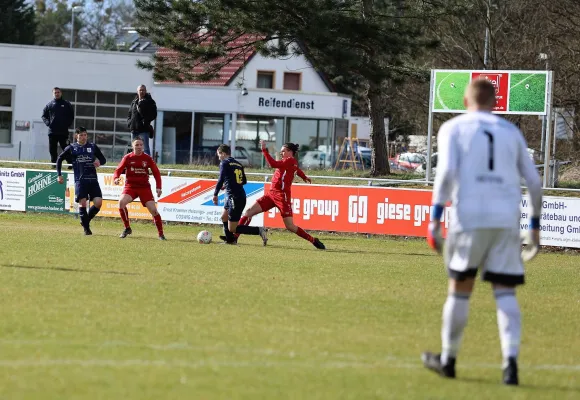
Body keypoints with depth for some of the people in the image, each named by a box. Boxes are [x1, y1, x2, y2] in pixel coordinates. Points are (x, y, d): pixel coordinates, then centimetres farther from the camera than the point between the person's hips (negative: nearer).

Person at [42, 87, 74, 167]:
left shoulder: (67, 105, 6)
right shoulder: (49, 105, 9)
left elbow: (72, 116, 11)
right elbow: (44, 115, 15)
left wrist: (68, 124, -3)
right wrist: (48, 123, -1)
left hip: (63, 132, -2)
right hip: (52, 132, 2)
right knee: (52, 149, 4)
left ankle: (71, 163, -3)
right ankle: (53, 163, 10)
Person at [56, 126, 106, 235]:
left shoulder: (93, 147, 11)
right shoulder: (71, 148, 7)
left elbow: (103, 159, 18)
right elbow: (59, 159, 17)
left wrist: (99, 162, -6)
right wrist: (59, 175, 11)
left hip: (93, 179, 2)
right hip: (80, 180, -2)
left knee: (98, 203, -10)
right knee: (82, 203, -11)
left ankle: (86, 221, 15)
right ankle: (86, 227, 3)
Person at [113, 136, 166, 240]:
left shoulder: (147, 158, 0)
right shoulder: (128, 158, -2)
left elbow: (156, 172, 6)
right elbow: (118, 170, -2)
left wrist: (158, 187, -3)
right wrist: (115, 178, -25)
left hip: (144, 187, 0)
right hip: (130, 186, 0)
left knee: (153, 209, -12)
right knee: (121, 202, -26)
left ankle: (161, 233, 4)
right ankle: (127, 228, -9)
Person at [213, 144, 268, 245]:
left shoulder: (225, 163, -7)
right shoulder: (238, 164, 15)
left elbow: (221, 180, -13)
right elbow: (244, 181, 21)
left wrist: (215, 194, -3)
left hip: (235, 198, -9)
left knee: (232, 229, -6)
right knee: (224, 218, 29)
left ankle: (259, 231, -14)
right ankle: (230, 239, 38)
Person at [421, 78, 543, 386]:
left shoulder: (452, 129, 8)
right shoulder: (511, 132, 16)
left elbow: (446, 171, -8)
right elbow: (534, 181, 15)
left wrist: (435, 216, -8)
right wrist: (535, 223, 25)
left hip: (469, 218, -2)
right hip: (507, 221, 2)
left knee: (460, 288, 11)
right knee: (505, 292, 0)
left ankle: (447, 359, 22)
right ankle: (510, 360, -18)